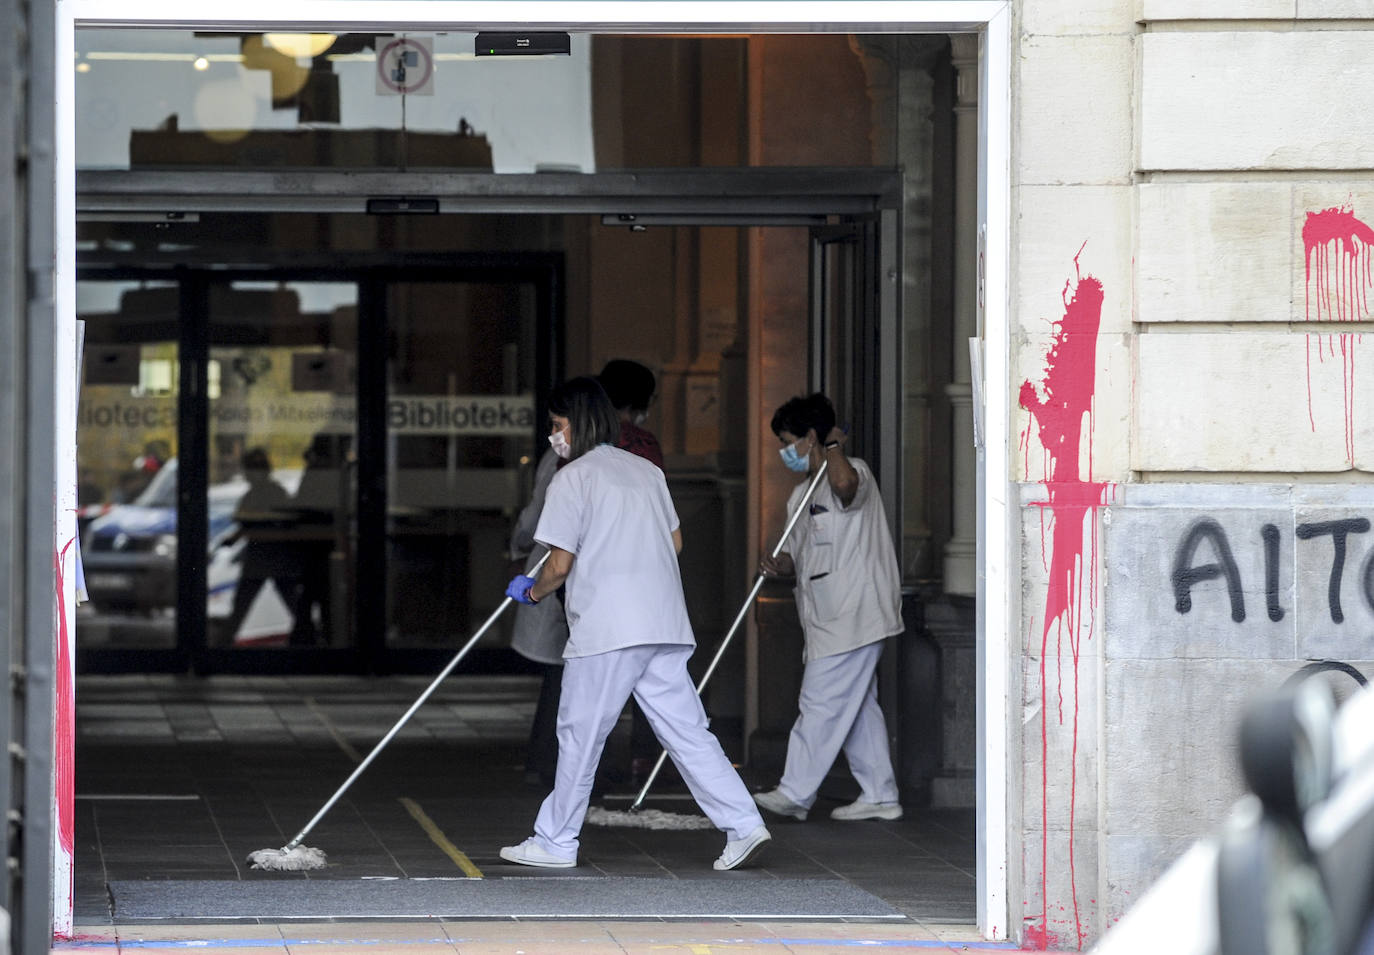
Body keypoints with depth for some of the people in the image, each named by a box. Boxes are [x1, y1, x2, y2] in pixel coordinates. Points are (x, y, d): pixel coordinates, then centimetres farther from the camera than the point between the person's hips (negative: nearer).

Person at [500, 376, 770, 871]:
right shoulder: (647, 470, 16)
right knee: (686, 729, 5)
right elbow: (675, 541, 21)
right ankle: (744, 824, -5)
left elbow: (561, 564, -7)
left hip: (605, 627, -6)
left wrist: (531, 591, 12)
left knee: (580, 735, 4)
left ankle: (555, 842, 11)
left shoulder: (572, 478, -5)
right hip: (664, 624, 6)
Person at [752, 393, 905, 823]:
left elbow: (844, 482, -39)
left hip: (854, 614, -10)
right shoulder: (802, 495, 18)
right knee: (856, 707, 11)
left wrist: (834, 445, -22)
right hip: (830, 618, 10)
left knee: (822, 703, -8)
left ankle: (795, 793, -6)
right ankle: (879, 796, 16)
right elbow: (799, 554, 19)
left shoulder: (854, 472, -11)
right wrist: (778, 565, -3)